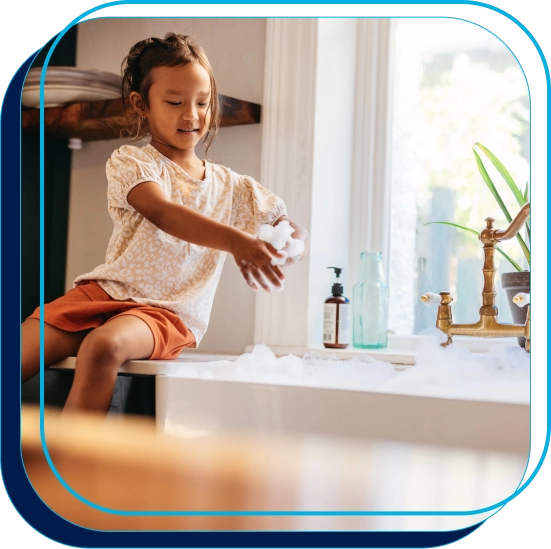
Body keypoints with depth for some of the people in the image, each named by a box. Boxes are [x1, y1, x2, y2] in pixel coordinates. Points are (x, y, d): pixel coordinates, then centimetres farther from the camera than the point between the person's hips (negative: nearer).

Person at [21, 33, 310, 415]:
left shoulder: (234, 188, 13)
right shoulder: (130, 162, 3)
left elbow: (299, 235, 10)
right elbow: (161, 212, -17)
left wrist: (273, 253, -17)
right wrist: (236, 242, -34)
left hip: (167, 312, 0)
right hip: (106, 292, 1)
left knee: (103, 345, -34)